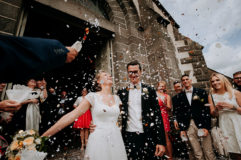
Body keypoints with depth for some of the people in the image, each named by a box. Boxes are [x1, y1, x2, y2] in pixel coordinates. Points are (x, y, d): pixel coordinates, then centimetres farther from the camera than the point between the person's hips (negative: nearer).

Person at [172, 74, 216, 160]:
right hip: (188, 127, 1)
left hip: (202, 125, -1)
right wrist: (181, 129, 0)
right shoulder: (179, 96, 7)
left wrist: (206, 126, -8)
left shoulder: (201, 92, 4)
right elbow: (177, 113, 4)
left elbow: (207, 109, -1)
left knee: (209, 153, 4)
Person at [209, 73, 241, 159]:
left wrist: (232, 106, -17)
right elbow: (212, 113, 3)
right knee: (234, 153, 7)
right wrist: (216, 109, -15)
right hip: (225, 127, 1)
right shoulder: (211, 96, 2)